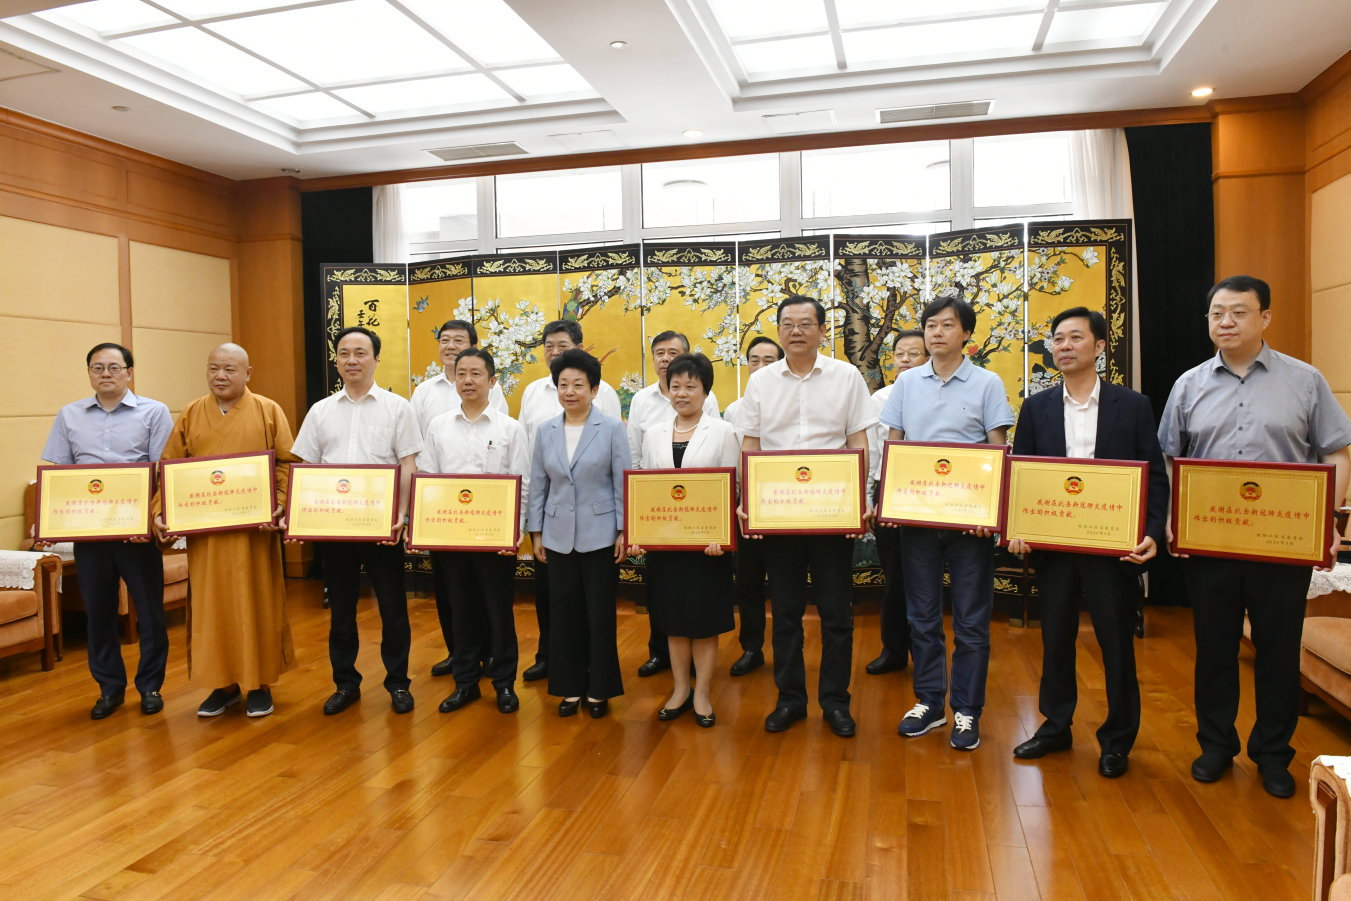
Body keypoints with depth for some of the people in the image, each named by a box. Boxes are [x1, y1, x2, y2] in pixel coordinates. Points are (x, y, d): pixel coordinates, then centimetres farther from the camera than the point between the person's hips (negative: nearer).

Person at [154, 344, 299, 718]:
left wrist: (279, 505, -16)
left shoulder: (268, 412, 2)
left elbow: (287, 463, -3)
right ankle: (224, 683, 22)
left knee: (257, 601, 4)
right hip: (205, 529, 3)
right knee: (211, 603, 8)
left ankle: (260, 683, 17)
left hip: (254, 527, -2)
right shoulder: (191, 415, 9)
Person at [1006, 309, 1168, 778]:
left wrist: (1150, 533, -13)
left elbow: (1155, 477, 0)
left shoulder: (1133, 405, 2)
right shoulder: (1036, 408, 6)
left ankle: (1117, 739, 23)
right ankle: (1055, 726, 28)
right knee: (1055, 639, 12)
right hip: (1052, 544, 2)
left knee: (1117, 642, 6)